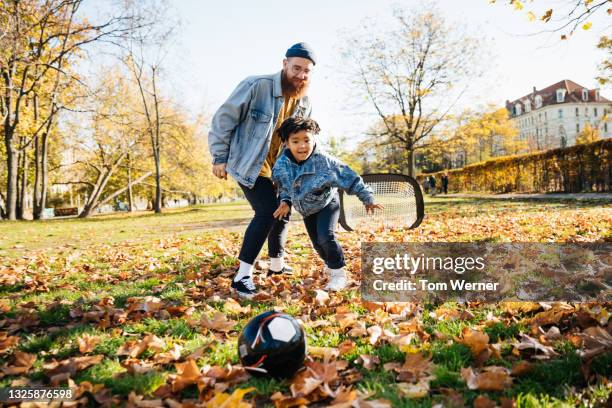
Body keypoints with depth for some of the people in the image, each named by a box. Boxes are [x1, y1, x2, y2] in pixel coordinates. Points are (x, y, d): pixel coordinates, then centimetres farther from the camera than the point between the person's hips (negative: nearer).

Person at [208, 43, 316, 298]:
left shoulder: (304, 102, 2)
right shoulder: (256, 86, -20)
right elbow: (224, 118, -13)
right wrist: (220, 157, -12)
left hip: (277, 169, 8)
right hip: (249, 165, -8)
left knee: (282, 212, 16)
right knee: (267, 212, -21)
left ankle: (277, 265, 38)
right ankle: (242, 276, -14)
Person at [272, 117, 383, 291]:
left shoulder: (324, 161, -31)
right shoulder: (281, 165, -20)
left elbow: (350, 178, -23)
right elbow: (283, 186, 3)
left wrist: (367, 198, -19)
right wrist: (286, 201, -13)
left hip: (327, 204, -4)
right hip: (306, 209, 5)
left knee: (326, 236, -24)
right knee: (317, 242, 12)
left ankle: (338, 272, -3)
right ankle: (330, 263, 43)